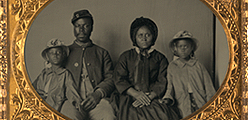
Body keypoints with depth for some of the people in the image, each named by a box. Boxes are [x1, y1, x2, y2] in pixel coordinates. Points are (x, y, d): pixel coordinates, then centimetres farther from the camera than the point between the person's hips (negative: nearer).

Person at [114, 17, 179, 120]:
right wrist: (136, 94, -10)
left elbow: (162, 82, 6)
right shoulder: (125, 57, 17)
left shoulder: (160, 58, 17)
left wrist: (150, 97, -12)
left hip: (154, 97, 0)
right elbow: (119, 80, 6)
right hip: (130, 97, 0)